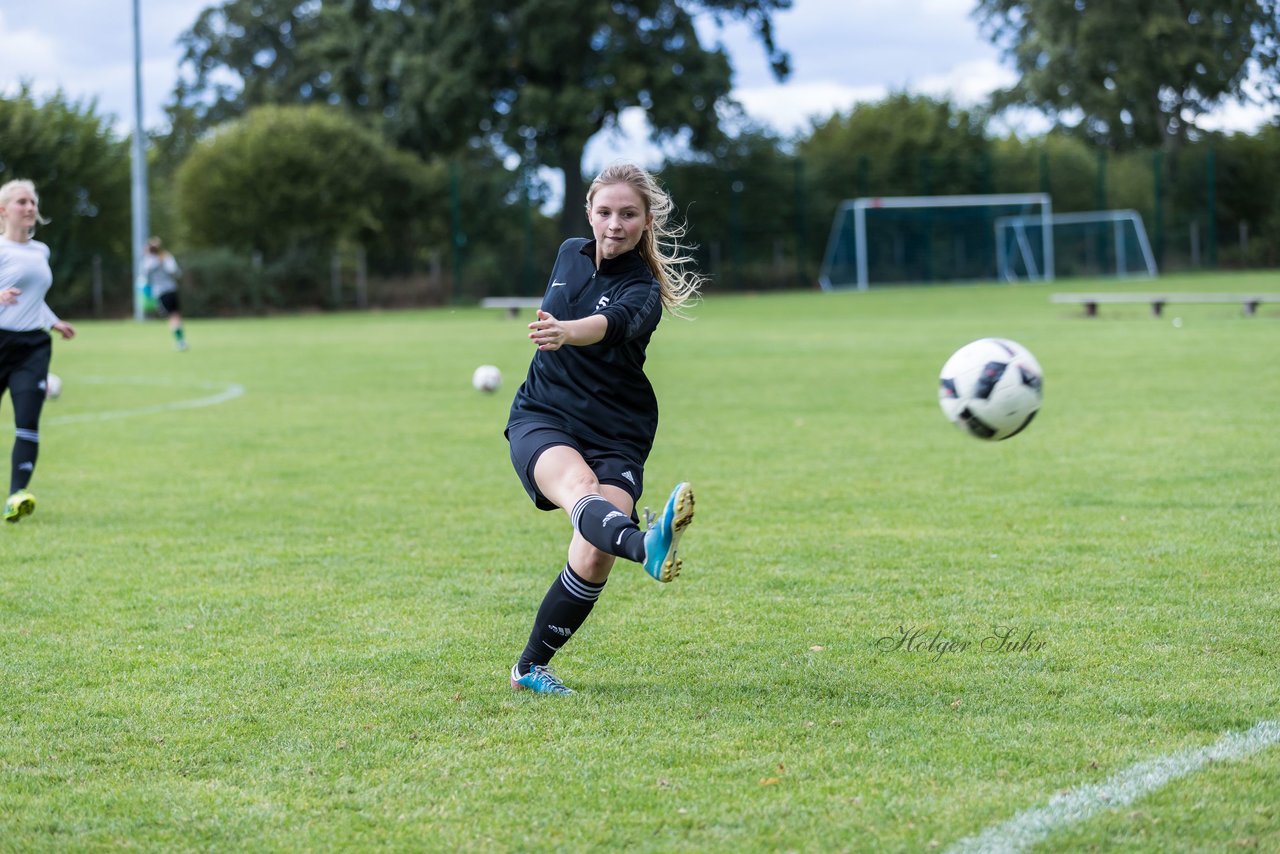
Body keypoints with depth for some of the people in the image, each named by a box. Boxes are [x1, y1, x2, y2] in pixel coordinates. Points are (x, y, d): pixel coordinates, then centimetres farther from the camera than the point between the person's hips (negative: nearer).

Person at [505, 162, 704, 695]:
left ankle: (530, 667, -1)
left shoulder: (643, 290, -10)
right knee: (581, 485, -34)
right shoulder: (570, 253, 7)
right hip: (542, 418, 2)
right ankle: (647, 547, -67)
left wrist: (565, 332, -56)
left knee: (594, 560, -21)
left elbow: (609, 324, -36)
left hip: (615, 437, -2)